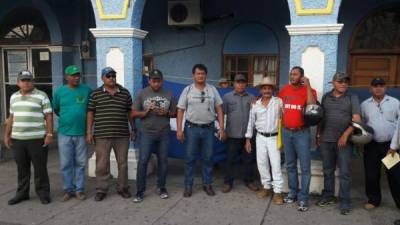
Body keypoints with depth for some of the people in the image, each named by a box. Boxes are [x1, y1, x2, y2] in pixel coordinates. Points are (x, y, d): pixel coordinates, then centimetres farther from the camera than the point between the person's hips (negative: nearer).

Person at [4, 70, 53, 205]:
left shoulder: (41, 96, -4)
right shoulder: (13, 97, 13)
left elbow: (48, 116, -6)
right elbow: (11, 117, 18)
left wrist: (49, 134, -12)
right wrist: (7, 135, 16)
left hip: (37, 139, -5)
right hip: (17, 139, 5)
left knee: (40, 168, 2)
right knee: (22, 168, 11)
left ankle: (43, 193, 13)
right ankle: (22, 193, 23)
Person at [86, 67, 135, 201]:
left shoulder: (125, 93, 6)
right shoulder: (95, 94, 2)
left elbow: (130, 112, 11)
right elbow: (90, 113, 3)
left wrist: (133, 129, 10)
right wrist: (88, 132, -2)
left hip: (122, 135, 2)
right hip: (102, 135, -1)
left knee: (123, 163, 9)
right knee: (102, 164, 4)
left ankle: (122, 188, 24)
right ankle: (101, 190, 16)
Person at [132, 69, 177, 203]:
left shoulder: (169, 94, 6)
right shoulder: (142, 94, 2)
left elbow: (175, 113, 10)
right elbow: (134, 113, 1)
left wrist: (166, 113, -11)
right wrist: (146, 112, -17)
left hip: (164, 133, 2)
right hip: (147, 133, -2)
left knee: (163, 161, 8)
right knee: (143, 161, -4)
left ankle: (161, 187, 24)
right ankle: (140, 191, 4)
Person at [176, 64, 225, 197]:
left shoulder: (212, 90, 4)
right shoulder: (187, 90, 0)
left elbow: (219, 109, 5)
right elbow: (180, 111, 0)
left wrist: (221, 128, -2)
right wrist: (179, 129, -7)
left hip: (208, 128, 2)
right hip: (192, 128, -1)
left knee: (208, 158, 9)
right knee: (190, 158, 4)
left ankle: (207, 184, 21)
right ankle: (188, 185, 15)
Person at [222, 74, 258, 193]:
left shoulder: (252, 97, 8)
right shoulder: (227, 97, 3)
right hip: (233, 134, -2)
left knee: (249, 159, 10)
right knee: (231, 159, 5)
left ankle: (249, 180, 25)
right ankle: (228, 182, 15)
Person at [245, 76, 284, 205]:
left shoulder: (279, 102, -4)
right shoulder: (255, 105, 4)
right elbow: (251, 122, 8)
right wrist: (248, 139, 7)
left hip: (274, 137, -3)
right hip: (260, 137, 3)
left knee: (276, 164, -4)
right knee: (261, 163, 8)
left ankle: (277, 192, 2)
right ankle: (266, 186, 24)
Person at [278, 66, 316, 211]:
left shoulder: (309, 90, -5)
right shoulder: (284, 90, 7)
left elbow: (312, 107, -22)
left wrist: (308, 86, -21)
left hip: (302, 132, -4)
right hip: (286, 132, 4)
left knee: (305, 166, -1)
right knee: (290, 165, 13)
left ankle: (303, 198, 6)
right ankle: (293, 192, 25)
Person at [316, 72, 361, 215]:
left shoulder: (352, 98, 1)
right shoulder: (326, 97, 10)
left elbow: (357, 120, -6)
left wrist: (345, 135, -17)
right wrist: (318, 135, 12)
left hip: (344, 141, -3)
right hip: (326, 140, 3)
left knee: (345, 172, -1)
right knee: (327, 170, 12)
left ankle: (344, 201, 8)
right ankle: (328, 196, 25)